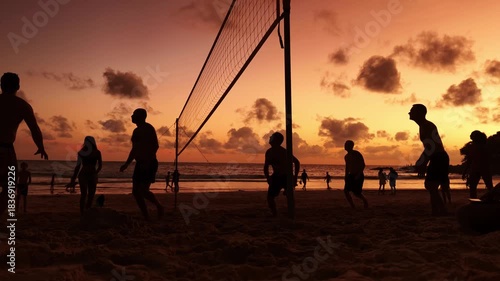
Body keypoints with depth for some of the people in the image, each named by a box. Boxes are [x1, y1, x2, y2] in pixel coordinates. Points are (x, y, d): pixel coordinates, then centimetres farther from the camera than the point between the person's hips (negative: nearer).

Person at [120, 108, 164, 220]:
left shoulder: (148, 128, -8)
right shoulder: (136, 131, 18)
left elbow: (155, 146, -17)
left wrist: (147, 161, -25)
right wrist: (127, 164, 23)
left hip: (149, 164, -9)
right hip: (140, 165, 9)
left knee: (143, 191, -15)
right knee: (136, 192, 8)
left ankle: (159, 206, 5)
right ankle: (146, 217, 14)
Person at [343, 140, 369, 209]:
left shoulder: (357, 154, -13)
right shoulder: (346, 156, 10)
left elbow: (363, 165, -14)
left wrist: (358, 175, -22)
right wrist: (346, 176, 12)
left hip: (358, 176, -7)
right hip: (351, 175, 7)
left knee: (356, 193, -5)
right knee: (345, 191, -11)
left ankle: (365, 200, 26)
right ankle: (353, 207, -3)